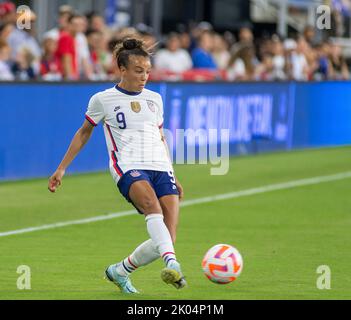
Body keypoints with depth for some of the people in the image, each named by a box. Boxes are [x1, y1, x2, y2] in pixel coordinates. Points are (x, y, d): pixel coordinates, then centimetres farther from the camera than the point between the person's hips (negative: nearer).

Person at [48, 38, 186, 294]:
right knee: (151, 202, -38)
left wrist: (173, 178, 29)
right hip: (128, 167, -4)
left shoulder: (154, 99, 18)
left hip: (161, 167, 4)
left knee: (167, 240, -10)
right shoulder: (103, 100, 7)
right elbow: (84, 133, 19)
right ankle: (172, 264, -56)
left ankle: (120, 271, 13)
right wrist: (62, 168, 17)